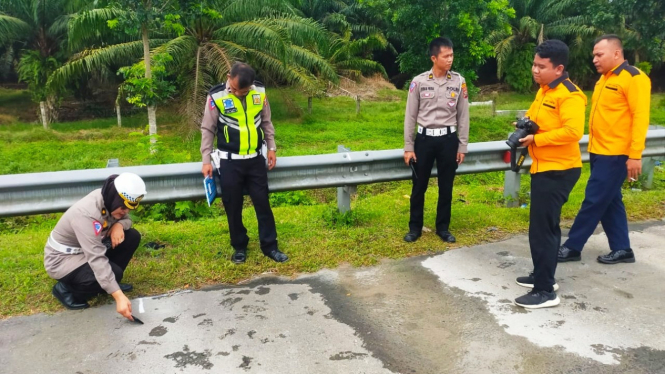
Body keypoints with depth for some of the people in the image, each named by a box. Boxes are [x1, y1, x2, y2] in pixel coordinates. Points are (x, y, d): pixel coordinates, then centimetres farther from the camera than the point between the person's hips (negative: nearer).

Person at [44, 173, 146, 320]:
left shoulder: (109, 199, -12)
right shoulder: (86, 214, -35)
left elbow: (126, 220, 7)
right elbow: (96, 259, -40)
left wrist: (119, 225, -20)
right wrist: (119, 296, -44)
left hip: (88, 248, 8)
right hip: (62, 259, -8)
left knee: (132, 236, -7)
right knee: (113, 272, -28)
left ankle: (108, 283, 6)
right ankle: (67, 289, -3)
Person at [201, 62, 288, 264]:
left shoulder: (260, 92, -5)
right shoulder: (216, 96, -13)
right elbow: (207, 130, -4)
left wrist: (271, 148, 9)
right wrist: (206, 160, -5)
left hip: (255, 159, 2)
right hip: (229, 161, -2)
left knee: (263, 203, 7)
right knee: (233, 206, 8)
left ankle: (270, 246, 20)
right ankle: (239, 246, 26)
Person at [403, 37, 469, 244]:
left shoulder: (459, 82, -1)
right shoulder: (419, 82, -5)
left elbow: (463, 116, 5)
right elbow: (410, 116, 0)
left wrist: (462, 146, 3)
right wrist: (408, 147, -2)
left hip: (448, 139, 1)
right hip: (424, 139, -1)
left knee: (446, 187, 10)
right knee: (419, 186, 7)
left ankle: (443, 227, 26)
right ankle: (415, 227, 23)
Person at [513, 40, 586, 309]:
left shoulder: (569, 95, -18)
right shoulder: (544, 90, 12)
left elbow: (573, 132, -30)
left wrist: (536, 139, -23)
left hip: (558, 171, -10)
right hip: (543, 168, 10)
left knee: (541, 229, -7)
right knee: (546, 225, 18)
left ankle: (546, 291, 3)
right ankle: (543, 276, 32)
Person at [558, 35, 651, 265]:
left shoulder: (633, 78, -11)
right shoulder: (604, 78, 15)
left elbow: (640, 117, -16)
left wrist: (635, 155, -20)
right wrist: (594, 146, 15)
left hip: (615, 154, -9)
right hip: (599, 152, 9)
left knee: (594, 201, -3)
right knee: (610, 201, 13)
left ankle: (573, 247, 5)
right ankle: (622, 249, 23)